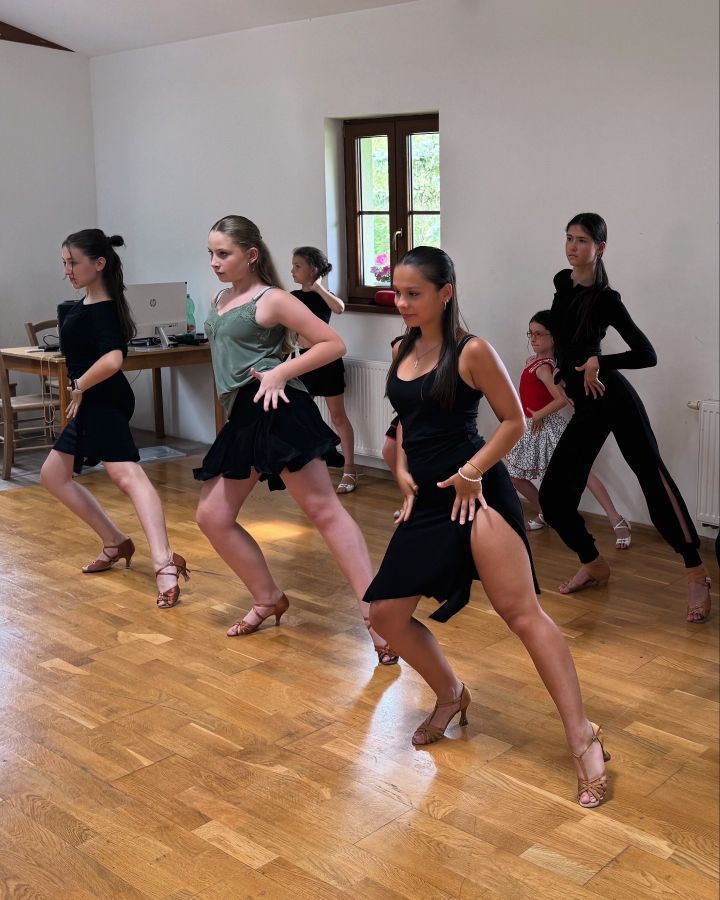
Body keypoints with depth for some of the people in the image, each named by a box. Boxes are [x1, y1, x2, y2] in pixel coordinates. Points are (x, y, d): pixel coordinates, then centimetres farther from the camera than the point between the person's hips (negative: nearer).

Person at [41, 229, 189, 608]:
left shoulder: (101, 309, -17)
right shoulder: (87, 304, 12)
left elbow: (112, 360, -33)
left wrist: (78, 387, -18)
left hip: (104, 402, -11)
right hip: (92, 404, 11)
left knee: (127, 475, -25)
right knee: (53, 475, 18)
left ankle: (164, 563, -39)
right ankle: (116, 542, 21)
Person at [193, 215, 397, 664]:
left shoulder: (271, 299, -4)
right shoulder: (220, 300, 18)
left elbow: (334, 344, -7)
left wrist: (281, 372, -16)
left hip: (277, 410, -9)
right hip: (243, 418, 9)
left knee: (324, 509, -14)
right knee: (212, 517, 9)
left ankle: (375, 613, -16)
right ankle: (269, 599, 23)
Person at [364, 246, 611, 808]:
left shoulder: (471, 352, -8)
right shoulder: (403, 352, 12)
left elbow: (515, 421, -6)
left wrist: (470, 472, -14)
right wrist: (404, 475, 7)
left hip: (474, 496, -7)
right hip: (427, 502, 8)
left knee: (521, 611, -13)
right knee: (386, 613, 7)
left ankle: (583, 739, -7)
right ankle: (452, 696, 30)